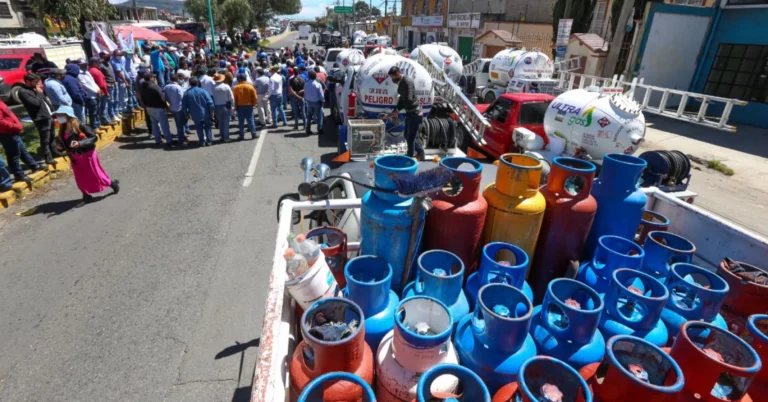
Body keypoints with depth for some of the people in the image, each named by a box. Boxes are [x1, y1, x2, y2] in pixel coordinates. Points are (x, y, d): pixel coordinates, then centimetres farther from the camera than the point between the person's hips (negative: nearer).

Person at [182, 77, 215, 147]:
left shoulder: (186, 93, -4)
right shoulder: (203, 91, -10)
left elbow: (183, 106, -1)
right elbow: (210, 102, -15)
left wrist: (187, 113, 14)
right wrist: (211, 112, -4)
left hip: (195, 115, 1)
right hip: (206, 114, -1)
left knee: (199, 129, 15)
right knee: (207, 127, 16)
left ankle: (202, 142, 19)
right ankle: (209, 140, 18)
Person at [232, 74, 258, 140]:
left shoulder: (236, 88, -6)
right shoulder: (250, 87, -5)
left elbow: (234, 99, -4)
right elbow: (255, 97, -2)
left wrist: (235, 106, 7)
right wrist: (253, 104, 11)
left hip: (240, 106, 0)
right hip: (249, 106, 0)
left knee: (241, 122, 6)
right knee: (250, 120, 6)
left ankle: (242, 135, 9)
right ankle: (254, 134, 6)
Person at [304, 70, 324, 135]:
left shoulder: (306, 84, -3)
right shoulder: (318, 84, -16)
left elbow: (305, 94, 4)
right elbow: (321, 95, -14)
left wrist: (306, 100, 16)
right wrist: (323, 101, 1)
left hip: (309, 102, 4)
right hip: (317, 102, -4)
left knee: (309, 116, 14)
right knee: (319, 116, 8)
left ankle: (308, 130, 16)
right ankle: (319, 130, 11)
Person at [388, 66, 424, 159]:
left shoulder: (407, 81, -19)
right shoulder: (401, 83, 10)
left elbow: (409, 100, -27)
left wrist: (397, 110, -17)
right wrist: (395, 112, 4)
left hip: (414, 113, -10)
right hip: (409, 113, 10)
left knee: (410, 138, -1)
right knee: (408, 136, 19)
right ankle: (420, 152, 34)